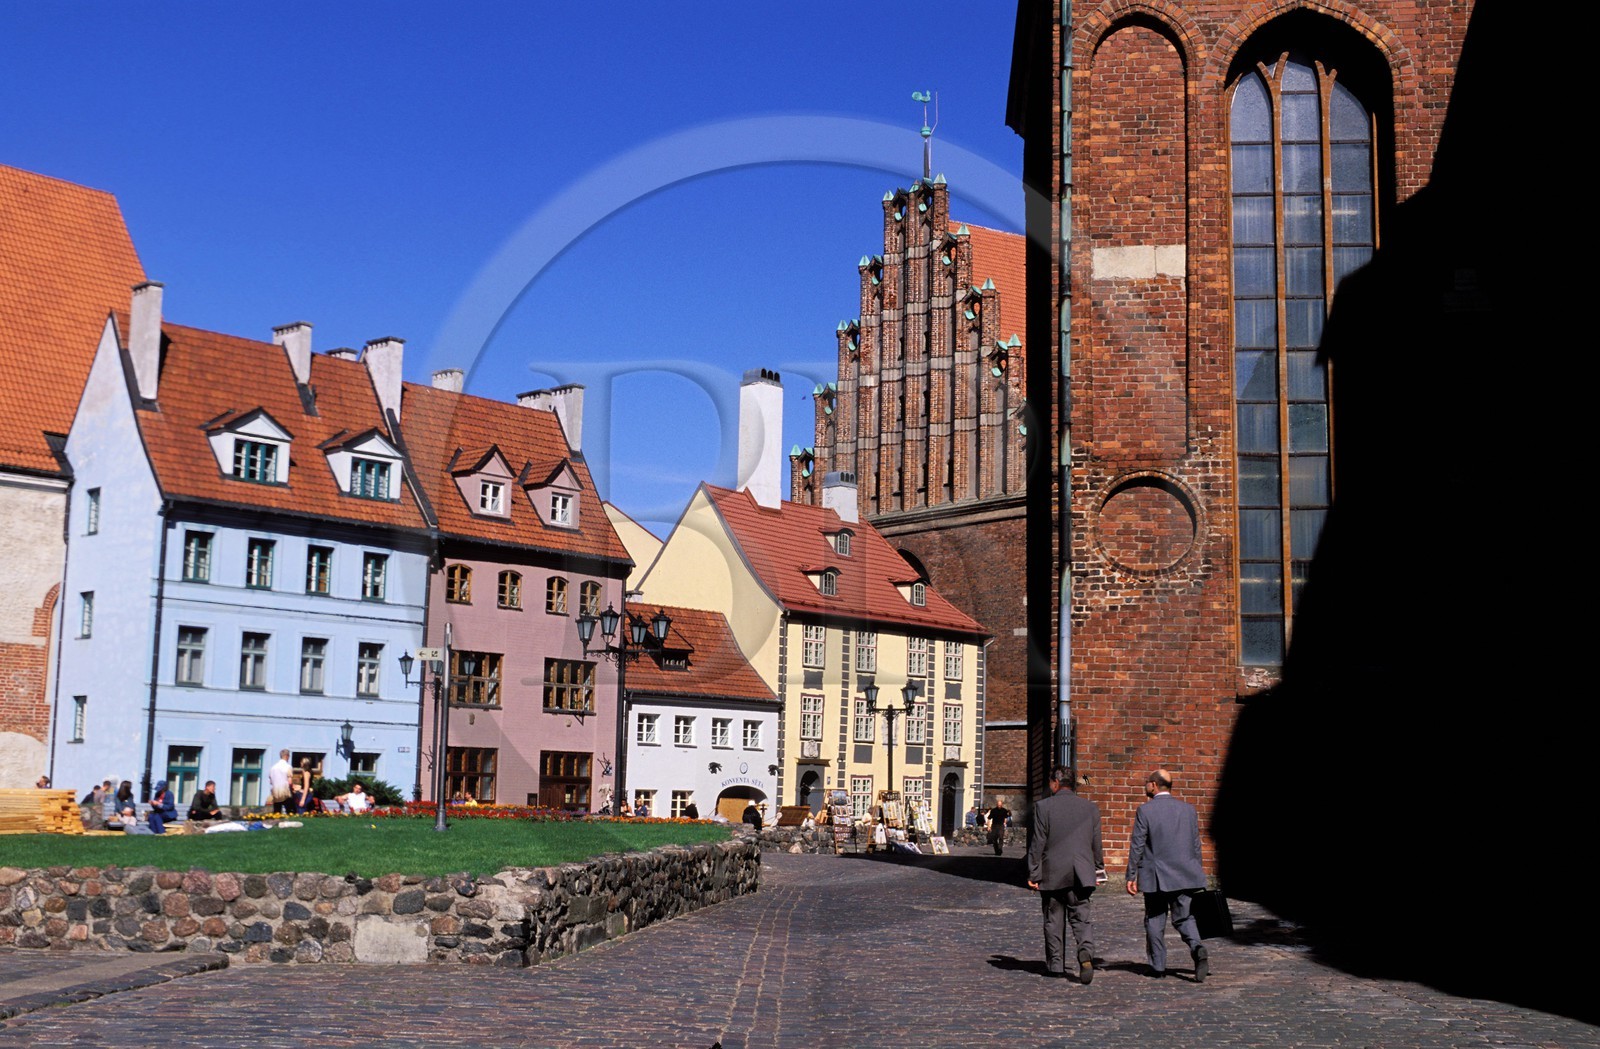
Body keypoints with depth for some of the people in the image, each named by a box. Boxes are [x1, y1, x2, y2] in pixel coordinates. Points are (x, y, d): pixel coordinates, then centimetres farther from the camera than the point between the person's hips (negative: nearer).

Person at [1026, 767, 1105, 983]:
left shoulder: (1043, 807, -6)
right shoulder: (1091, 807, 3)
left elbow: (1038, 843, -6)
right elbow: (1096, 843, 7)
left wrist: (1034, 874, -1)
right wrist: (1098, 869, 19)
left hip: (1052, 873, -2)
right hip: (1081, 873, 2)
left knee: (1054, 920, 9)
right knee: (1081, 917, 4)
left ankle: (1056, 964, 15)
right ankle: (1086, 952, -21)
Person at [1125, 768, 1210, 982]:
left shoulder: (1145, 811, -9)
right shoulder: (1188, 809, 4)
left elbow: (1137, 846, -9)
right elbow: (1196, 844, 8)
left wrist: (1131, 876, -3)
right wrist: (1196, 872, 16)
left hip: (1155, 877, -3)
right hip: (1184, 876, 3)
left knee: (1155, 920, 9)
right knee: (1184, 918, 9)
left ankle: (1158, 965, 14)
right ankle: (1197, 948, -18)